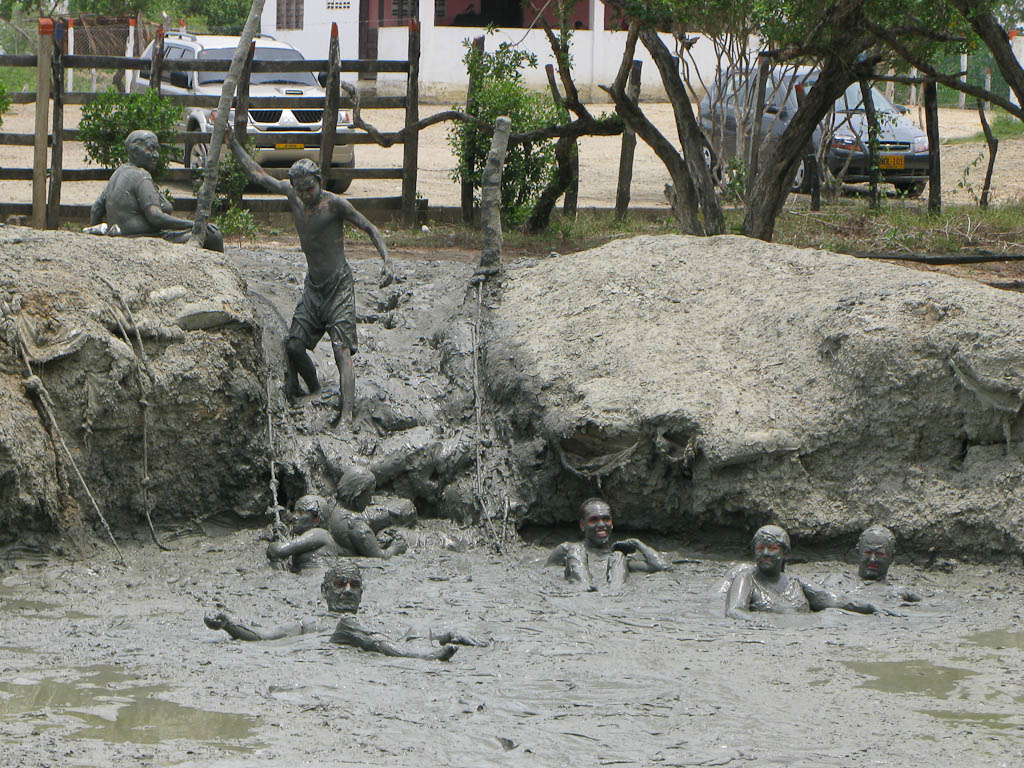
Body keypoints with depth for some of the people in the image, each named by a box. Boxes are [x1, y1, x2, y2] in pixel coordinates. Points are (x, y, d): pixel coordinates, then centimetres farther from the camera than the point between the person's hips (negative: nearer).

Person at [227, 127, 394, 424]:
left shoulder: (334, 204, -15)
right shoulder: (292, 194, 1)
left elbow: (370, 228, -11)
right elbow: (256, 174, 14)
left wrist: (387, 262, -24)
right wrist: (232, 142, 14)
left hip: (339, 285, -7)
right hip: (312, 286, 7)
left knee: (342, 351, -16)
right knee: (293, 345, 1)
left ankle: (347, 414, -27)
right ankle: (315, 392, 25)